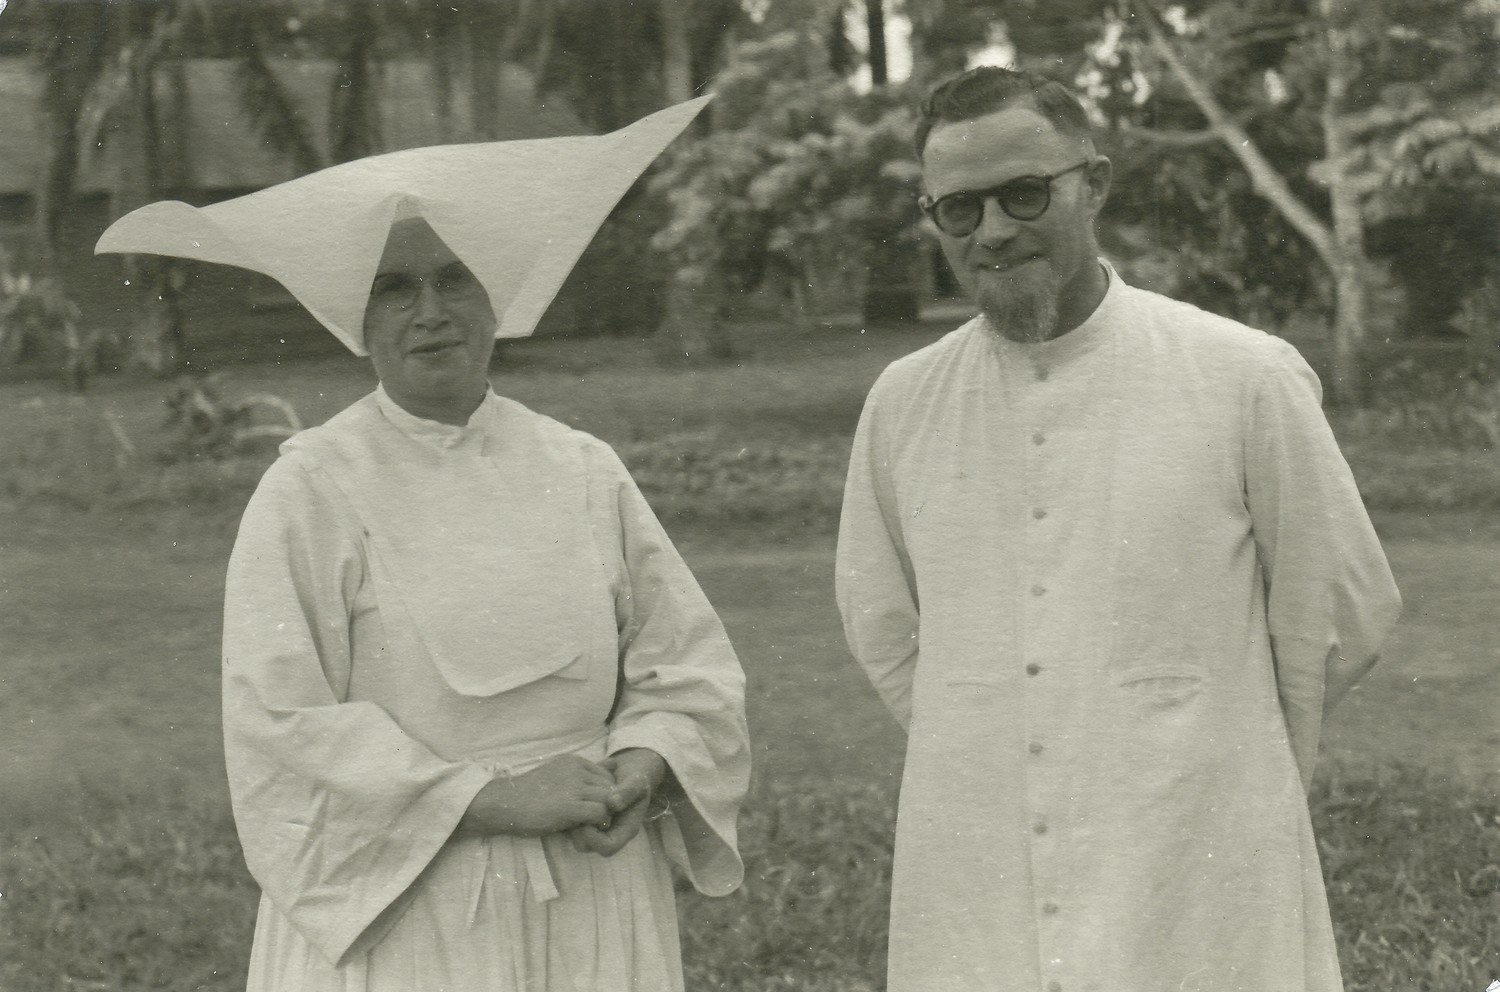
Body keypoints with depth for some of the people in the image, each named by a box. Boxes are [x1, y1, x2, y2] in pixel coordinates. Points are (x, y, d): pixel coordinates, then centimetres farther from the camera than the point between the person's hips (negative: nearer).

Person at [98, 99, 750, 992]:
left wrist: (644, 766, -11)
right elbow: (278, 721, -11)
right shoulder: (311, 489, -5)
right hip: (398, 919, -3)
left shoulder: (585, 472, 5)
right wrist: (489, 797, -15)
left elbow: (690, 661, 9)